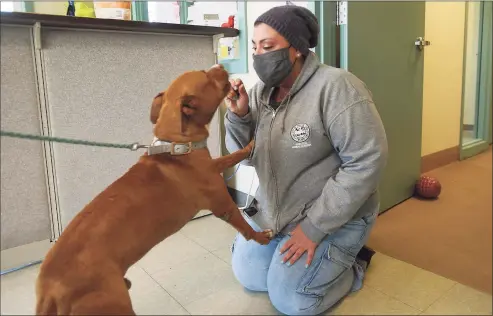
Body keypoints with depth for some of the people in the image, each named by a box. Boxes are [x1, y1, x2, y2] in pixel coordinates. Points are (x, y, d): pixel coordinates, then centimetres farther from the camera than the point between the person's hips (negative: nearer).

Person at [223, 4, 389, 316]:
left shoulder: (336, 87, -22)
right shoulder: (260, 92, 0)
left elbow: (368, 161, -25)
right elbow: (248, 157, 4)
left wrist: (314, 226, -23)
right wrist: (238, 115, -17)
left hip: (334, 216, -6)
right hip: (272, 210, 7)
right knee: (248, 276, 9)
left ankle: (352, 258, 17)